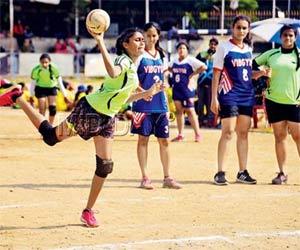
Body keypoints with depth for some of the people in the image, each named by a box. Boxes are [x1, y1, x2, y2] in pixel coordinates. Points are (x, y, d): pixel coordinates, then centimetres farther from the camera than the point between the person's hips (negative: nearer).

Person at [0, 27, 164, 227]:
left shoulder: (133, 67, 14)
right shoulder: (124, 60, -14)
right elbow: (113, 72, -40)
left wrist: (147, 93, 20)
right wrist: (100, 41, -44)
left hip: (107, 118, 8)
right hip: (90, 111, -8)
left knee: (105, 166, 2)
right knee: (51, 136, -4)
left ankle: (88, 211, 13)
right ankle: (17, 98, 14)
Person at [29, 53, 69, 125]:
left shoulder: (54, 69, -25)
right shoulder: (36, 70, -26)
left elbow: (60, 83, -16)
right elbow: (33, 83, -14)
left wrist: (65, 95, -13)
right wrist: (31, 96, -11)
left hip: (52, 88, 1)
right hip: (40, 88, -1)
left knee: (52, 107, -9)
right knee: (42, 109, -7)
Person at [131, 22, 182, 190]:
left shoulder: (161, 55, 12)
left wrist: (167, 104, 14)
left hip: (160, 104, 5)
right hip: (143, 104, -5)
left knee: (164, 140, 5)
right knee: (143, 139, 0)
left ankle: (167, 177, 10)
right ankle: (145, 178, 4)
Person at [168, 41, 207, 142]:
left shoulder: (191, 60, -8)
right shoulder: (174, 61, 10)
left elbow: (203, 67, -18)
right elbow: (169, 68, 31)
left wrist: (192, 74, -15)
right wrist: (174, 73, 12)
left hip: (187, 89, -6)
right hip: (176, 89, 6)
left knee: (190, 110, -9)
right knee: (179, 110, 9)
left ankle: (197, 134, -4)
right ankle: (180, 135, 15)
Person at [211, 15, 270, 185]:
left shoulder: (248, 49, 13)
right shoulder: (224, 48, -4)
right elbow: (216, 74, -6)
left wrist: (261, 73, 0)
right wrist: (214, 98, -12)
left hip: (247, 96, 6)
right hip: (229, 95, -6)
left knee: (243, 133, 8)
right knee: (228, 132, -10)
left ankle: (243, 172, 13)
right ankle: (220, 173, -7)